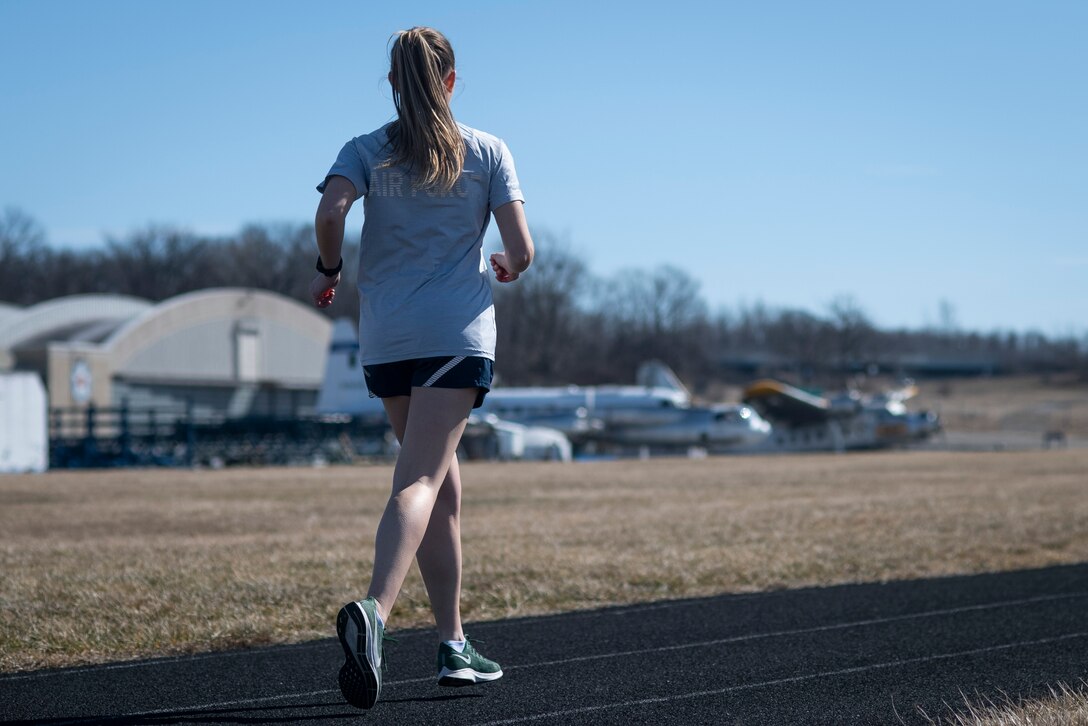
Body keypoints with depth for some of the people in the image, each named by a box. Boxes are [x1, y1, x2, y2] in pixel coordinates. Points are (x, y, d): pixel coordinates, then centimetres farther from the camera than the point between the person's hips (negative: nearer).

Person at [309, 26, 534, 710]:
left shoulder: (366, 151, 7)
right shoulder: (489, 152, 5)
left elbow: (330, 212, -13)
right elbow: (521, 251, -2)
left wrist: (329, 271, 5)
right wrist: (506, 267, 20)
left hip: (384, 338, 3)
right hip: (457, 332, -3)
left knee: (443, 483, 14)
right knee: (420, 483, -12)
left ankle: (453, 645, 16)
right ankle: (374, 610, -37)